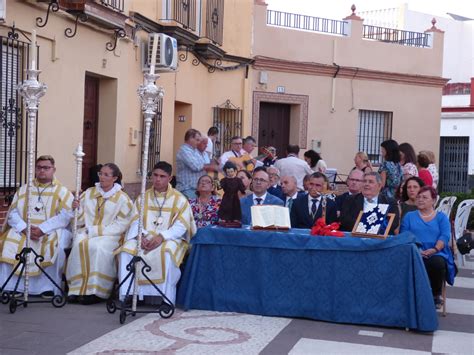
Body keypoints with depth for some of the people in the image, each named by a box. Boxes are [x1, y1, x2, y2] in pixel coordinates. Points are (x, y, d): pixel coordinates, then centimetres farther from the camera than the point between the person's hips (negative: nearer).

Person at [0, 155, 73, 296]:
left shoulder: (62, 192, 5)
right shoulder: (23, 189, 15)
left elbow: (65, 216, -9)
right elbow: (13, 213, 6)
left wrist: (42, 229, -20)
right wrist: (24, 228, -13)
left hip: (52, 232, -3)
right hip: (23, 231, 3)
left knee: (55, 246, -33)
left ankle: (49, 288, -25)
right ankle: (11, 286, -20)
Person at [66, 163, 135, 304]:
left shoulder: (122, 198, 4)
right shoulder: (88, 193, 15)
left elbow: (121, 225, -4)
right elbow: (80, 221, 14)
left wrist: (97, 230, -12)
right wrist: (77, 209, -7)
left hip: (109, 235, -3)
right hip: (87, 232, 3)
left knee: (97, 246, -35)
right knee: (80, 243, -31)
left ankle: (95, 291, -29)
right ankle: (77, 289, -29)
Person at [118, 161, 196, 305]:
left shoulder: (179, 199, 3)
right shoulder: (143, 198, 14)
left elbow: (181, 226, -6)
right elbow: (136, 222, 7)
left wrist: (162, 237, -21)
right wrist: (140, 236, -15)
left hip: (170, 239, -3)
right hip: (145, 238, 3)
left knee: (166, 252, -37)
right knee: (126, 250, -26)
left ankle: (164, 298, -30)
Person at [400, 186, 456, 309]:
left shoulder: (441, 217, 18)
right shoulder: (409, 216, 20)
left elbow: (445, 236, 2)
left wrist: (435, 249, -18)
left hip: (436, 254, 0)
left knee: (438, 263, -36)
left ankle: (436, 296, -10)